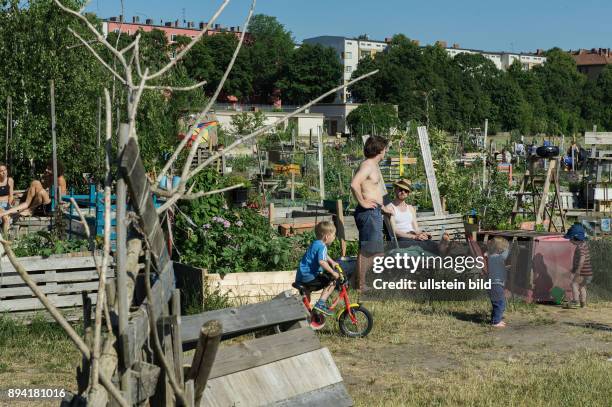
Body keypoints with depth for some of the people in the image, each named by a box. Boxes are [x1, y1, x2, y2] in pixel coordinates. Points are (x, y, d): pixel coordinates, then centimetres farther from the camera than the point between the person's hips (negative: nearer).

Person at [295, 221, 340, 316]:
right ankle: (321, 304, -14)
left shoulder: (315, 244, 13)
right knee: (331, 282, -12)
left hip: (301, 276, 10)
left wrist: (332, 262, 28)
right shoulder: (322, 246, -19)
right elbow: (322, 261, -35)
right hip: (308, 276, -10)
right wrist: (333, 272, -29)